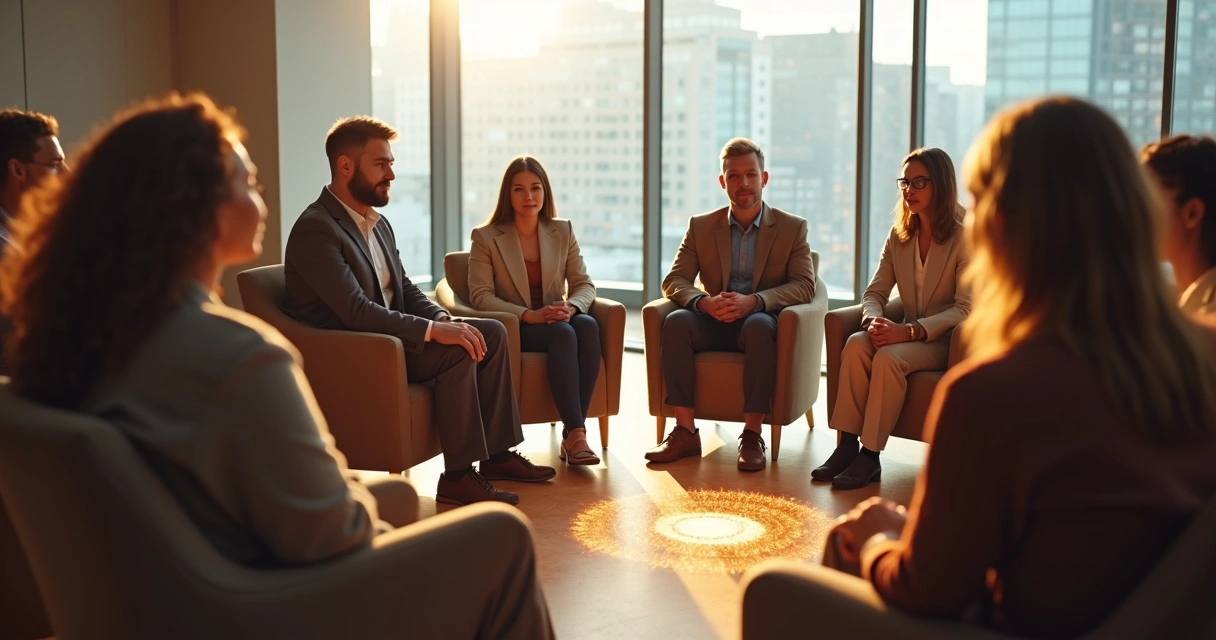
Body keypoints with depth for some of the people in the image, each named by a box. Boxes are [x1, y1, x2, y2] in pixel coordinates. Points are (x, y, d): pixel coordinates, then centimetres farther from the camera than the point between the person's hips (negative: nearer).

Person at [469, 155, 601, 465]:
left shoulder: (563, 231, 10)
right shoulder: (486, 237, 0)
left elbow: (584, 285, 6)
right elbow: (480, 296, -8)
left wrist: (571, 307, -18)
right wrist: (530, 315, -22)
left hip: (555, 320, 4)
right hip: (513, 329, -3)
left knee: (588, 326, -31)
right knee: (563, 333, -34)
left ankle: (572, 433, -32)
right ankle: (576, 434, -37)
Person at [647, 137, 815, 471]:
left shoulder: (792, 227, 4)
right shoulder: (701, 226, 9)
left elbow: (804, 285, -7)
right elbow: (674, 280, 1)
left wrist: (753, 301, -25)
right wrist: (704, 302, -22)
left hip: (760, 322, -2)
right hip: (714, 323, 2)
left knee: (759, 325, -37)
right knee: (676, 321, -29)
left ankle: (752, 434, -31)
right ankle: (685, 431, -27)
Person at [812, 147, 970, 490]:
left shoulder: (964, 236, -9)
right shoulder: (899, 234, 10)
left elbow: (965, 308, -16)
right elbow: (874, 292, 7)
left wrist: (910, 331, -28)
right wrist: (874, 321, -18)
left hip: (947, 341, -5)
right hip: (909, 336, 5)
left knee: (888, 357, -33)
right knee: (856, 343, -26)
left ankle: (870, 455, -25)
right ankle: (847, 444, -27)